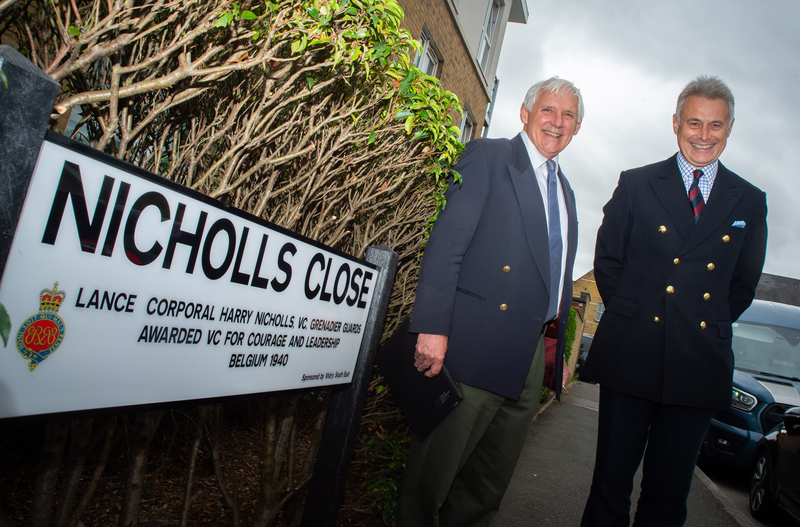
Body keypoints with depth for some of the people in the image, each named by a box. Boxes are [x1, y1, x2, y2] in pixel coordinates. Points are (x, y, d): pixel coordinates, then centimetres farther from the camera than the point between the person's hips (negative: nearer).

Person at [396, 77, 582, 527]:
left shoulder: (565, 192, 21)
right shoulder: (488, 156, -2)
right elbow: (447, 243, -13)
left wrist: (559, 347, 18)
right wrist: (433, 326, -21)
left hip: (531, 354, 7)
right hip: (476, 344, -7)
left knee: (490, 483, 16)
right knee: (435, 470, 3)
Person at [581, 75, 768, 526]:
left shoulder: (750, 202, 10)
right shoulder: (636, 185, 6)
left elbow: (744, 285, 15)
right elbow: (606, 262, 7)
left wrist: (709, 324, 5)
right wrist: (630, 314, 0)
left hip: (700, 366, 2)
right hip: (630, 355, -1)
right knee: (612, 479, 6)